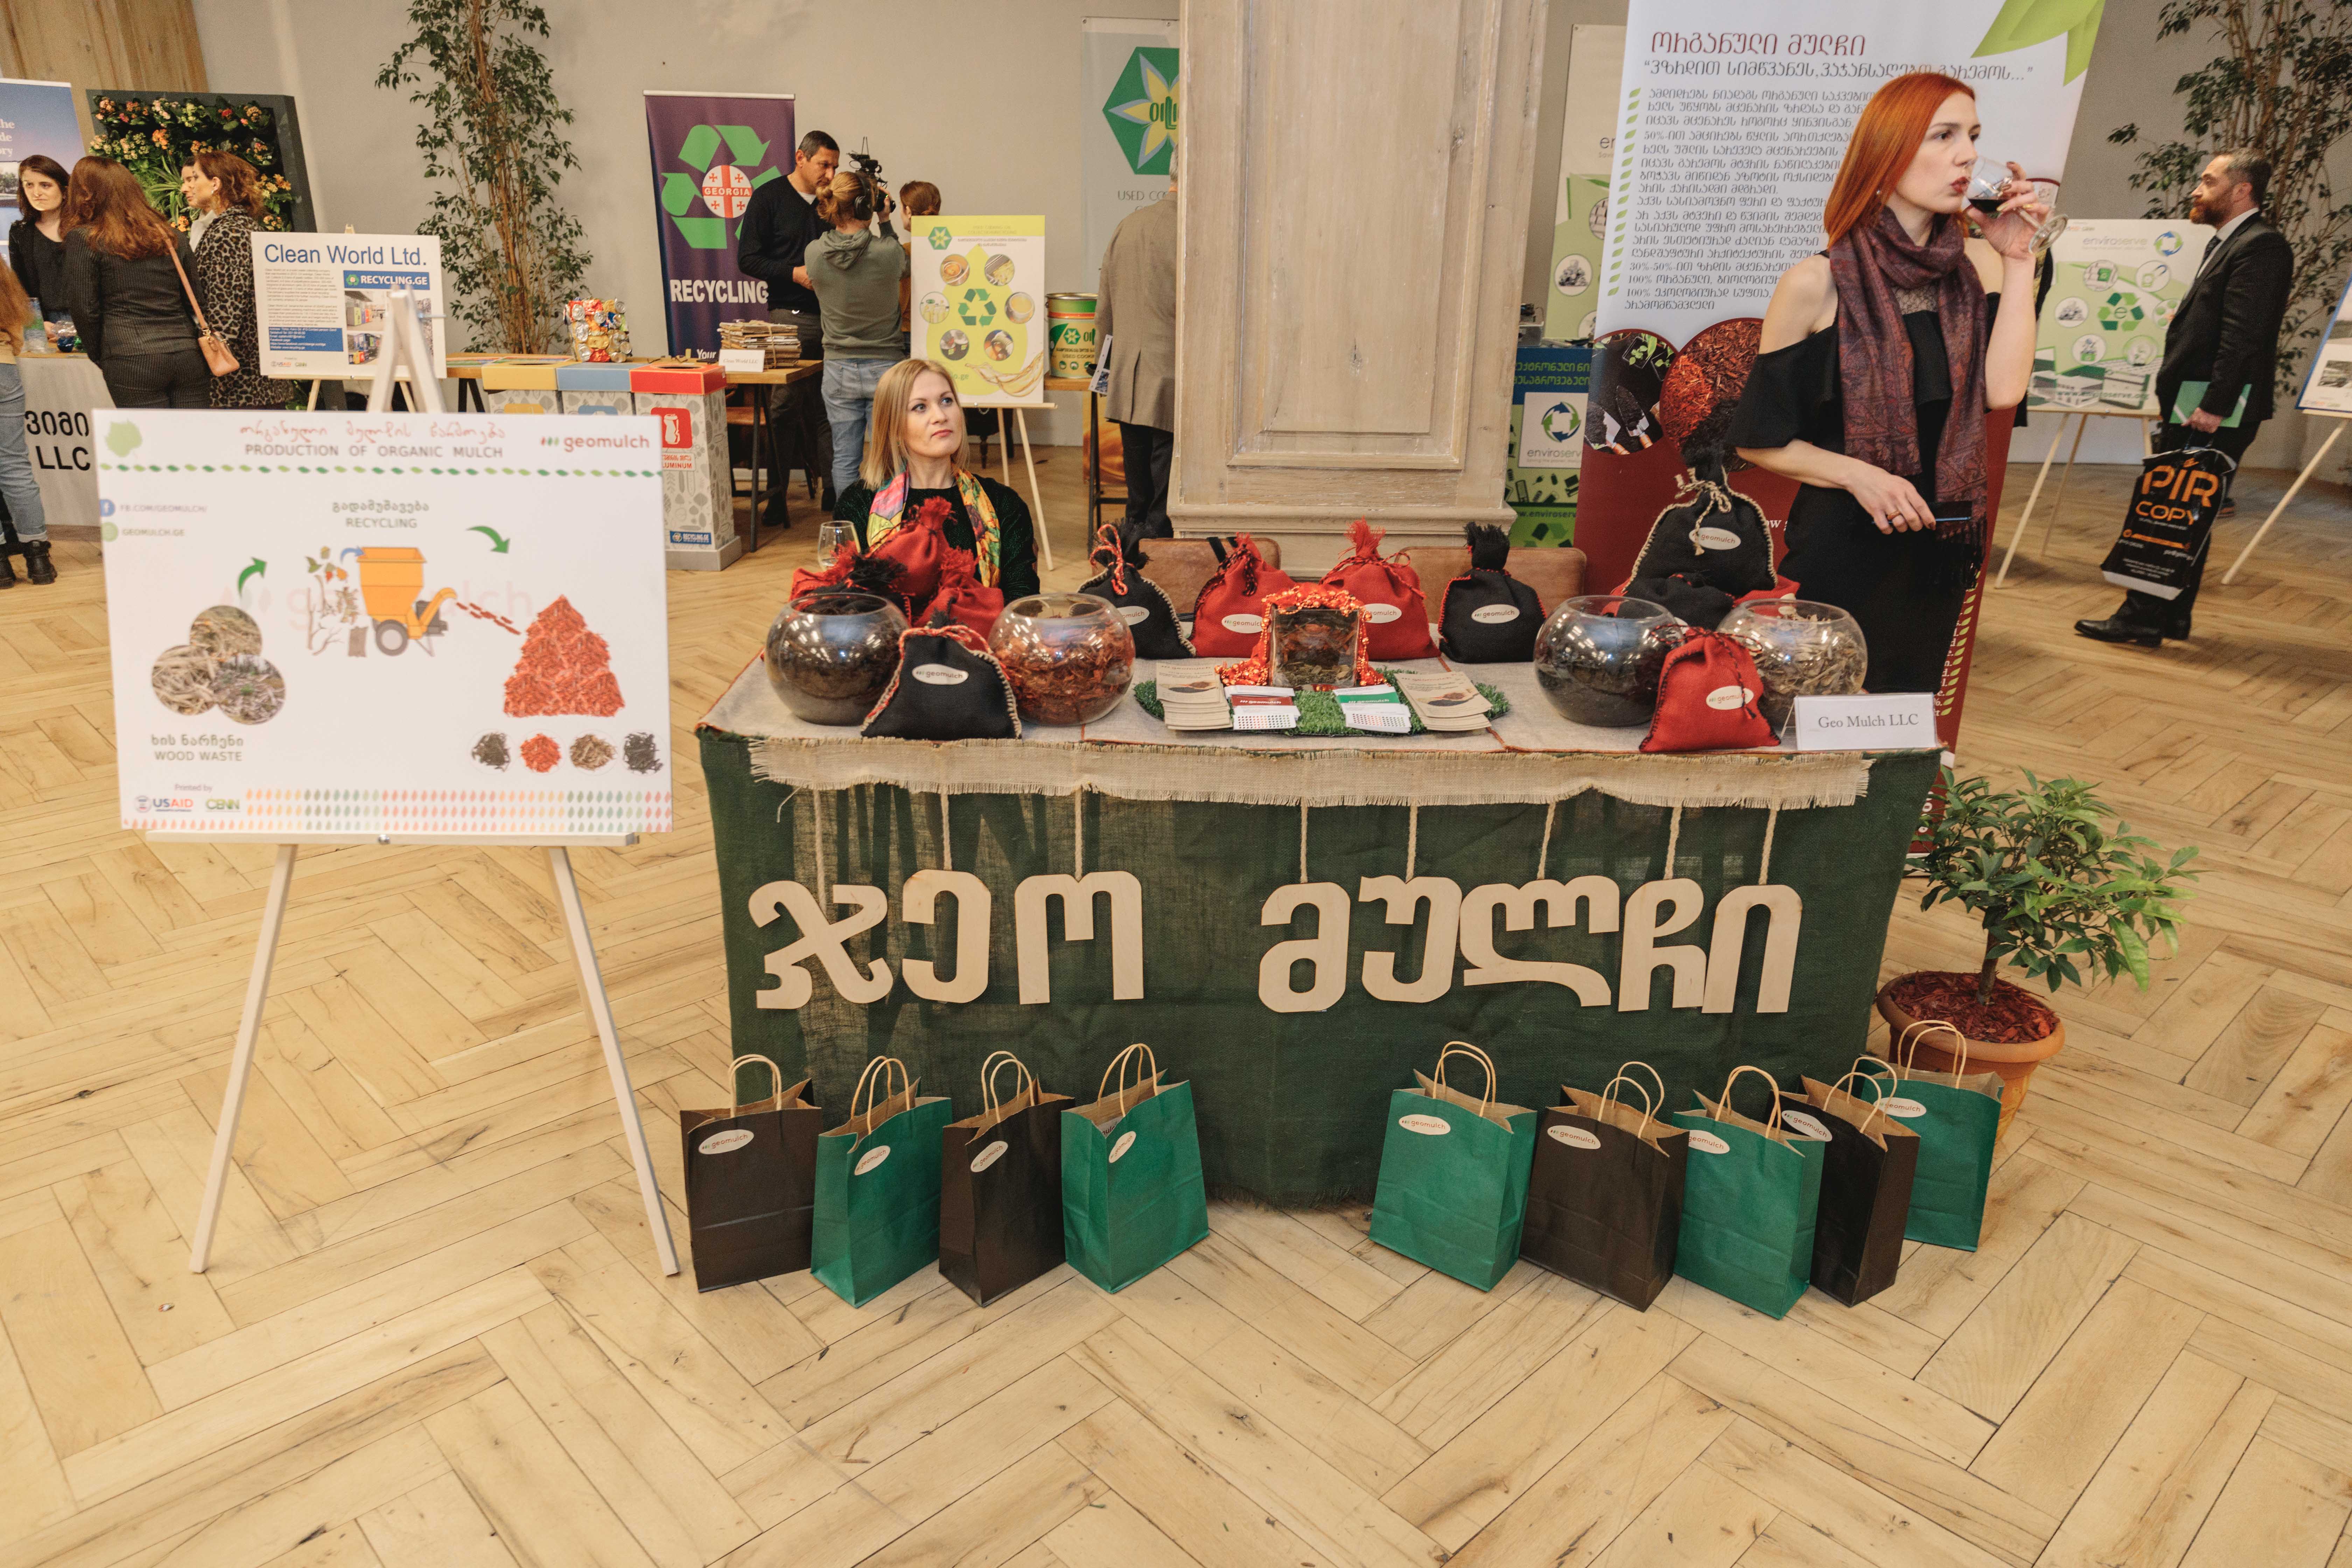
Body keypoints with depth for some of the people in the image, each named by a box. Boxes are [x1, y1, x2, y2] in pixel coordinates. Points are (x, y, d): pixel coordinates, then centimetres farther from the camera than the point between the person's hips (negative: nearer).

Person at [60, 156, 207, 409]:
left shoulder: (83, 239, 3)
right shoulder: (171, 235, 15)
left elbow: (84, 309, -1)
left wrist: (101, 358, 12)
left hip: (132, 359, -4)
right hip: (190, 356, 4)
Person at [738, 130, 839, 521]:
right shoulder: (769, 197, 1)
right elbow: (747, 258, -3)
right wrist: (795, 273, -14)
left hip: (831, 317, 4)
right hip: (788, 317, -4)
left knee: (829, 409, 5)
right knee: (783, 408, -6)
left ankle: (836, 490, 12)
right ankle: (776, 499, 0)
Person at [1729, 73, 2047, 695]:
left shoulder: (1978, 267, 3)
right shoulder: (1817, 284, -9)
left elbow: (2003, 389, -13)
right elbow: (1759, 439, -7)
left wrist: (2017, 260, -10)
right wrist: (1857, 475, -19)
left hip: (1940, 545, 5)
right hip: (1841, 546, -4)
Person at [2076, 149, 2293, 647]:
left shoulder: (2261, 246, -11)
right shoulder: (2227, 245, 21)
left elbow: (2243, 335, -20)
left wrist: (2214, 405, -24)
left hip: (2217, 413, -10)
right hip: (2192, 405, 10)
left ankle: (2143, 617, -9)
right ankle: (2171, 615, 18)